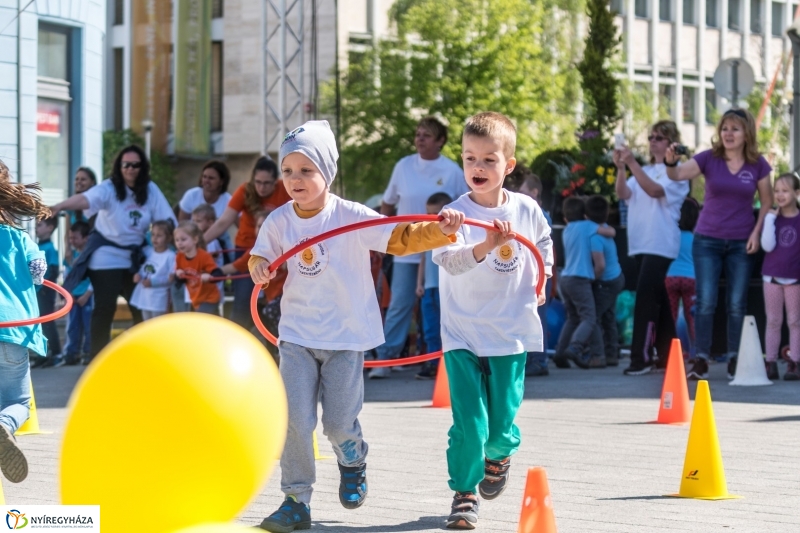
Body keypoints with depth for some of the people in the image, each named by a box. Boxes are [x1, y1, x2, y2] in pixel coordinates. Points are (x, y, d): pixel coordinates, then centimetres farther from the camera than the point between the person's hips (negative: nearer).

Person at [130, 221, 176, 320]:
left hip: (158, 299, -7)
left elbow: (171, 278, -15)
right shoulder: (147, 251, 5)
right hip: (144, 296, 7)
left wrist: (153, 282, -20)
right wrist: (137, 274, -5)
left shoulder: (170, 256, -14)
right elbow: (140, 267, 17)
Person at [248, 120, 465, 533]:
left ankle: (352, 462, 38)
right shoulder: (279, 221, -3)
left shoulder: (351, 217, -13)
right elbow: (261, 255, 10)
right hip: (297, 333, 2)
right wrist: (258, 266, -13)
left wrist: (439, 230, -32)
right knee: (295, 418, -5)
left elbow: (400, 238, -16)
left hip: (346, 333, -2)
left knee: (338, 423, 2)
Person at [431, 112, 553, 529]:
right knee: (469, 424, -8)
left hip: (510, 334, 2)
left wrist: (541, 279, 16)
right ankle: (464, 494, 12)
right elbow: (449, 259, -32)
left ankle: (500, 453, 41)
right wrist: (485, 247, -47)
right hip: (462, 335, -2)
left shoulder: (527, 210, -3)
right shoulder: (457, 214, -13)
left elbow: (543, 243, 20)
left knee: (500, 423, 6)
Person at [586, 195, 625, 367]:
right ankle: (612, 354, 19)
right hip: (617, 277, 9)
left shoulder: (595, 237, -25)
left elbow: (600, 265, -31)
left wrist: (594, 280, -14)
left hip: (606, 282, -9)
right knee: (608, 318, 15)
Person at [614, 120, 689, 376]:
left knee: (646, 298, -16)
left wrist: (632, 164, -25)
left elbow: (655, 190, -19)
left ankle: (641, 356, -19)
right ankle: (666, 354, 16)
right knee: (657, 300, 11)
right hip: (640, 244, 7)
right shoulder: (644, 171, 17)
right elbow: (623, 194, 3)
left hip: (660, 244, -7)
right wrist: (621, 168, -13)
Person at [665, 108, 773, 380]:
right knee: (705, 302, -5)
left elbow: (767, 202, 7)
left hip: (741, 243, 1)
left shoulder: (758, 165, -1)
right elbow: (678, 175, -20)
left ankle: (734, 360, 12)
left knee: (737, 304, 4)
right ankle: (701, 361, -2)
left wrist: (757, 232, -5)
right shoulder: (709, 158, -6)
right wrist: (671, 162, -42)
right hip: (707, 240, -1)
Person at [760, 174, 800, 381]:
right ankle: (771, 362, 8)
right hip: (772, 275, 1)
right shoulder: (772, 217, 1)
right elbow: (767, 246, -9)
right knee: (773, 321, 6)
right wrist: (771, 219, -12)